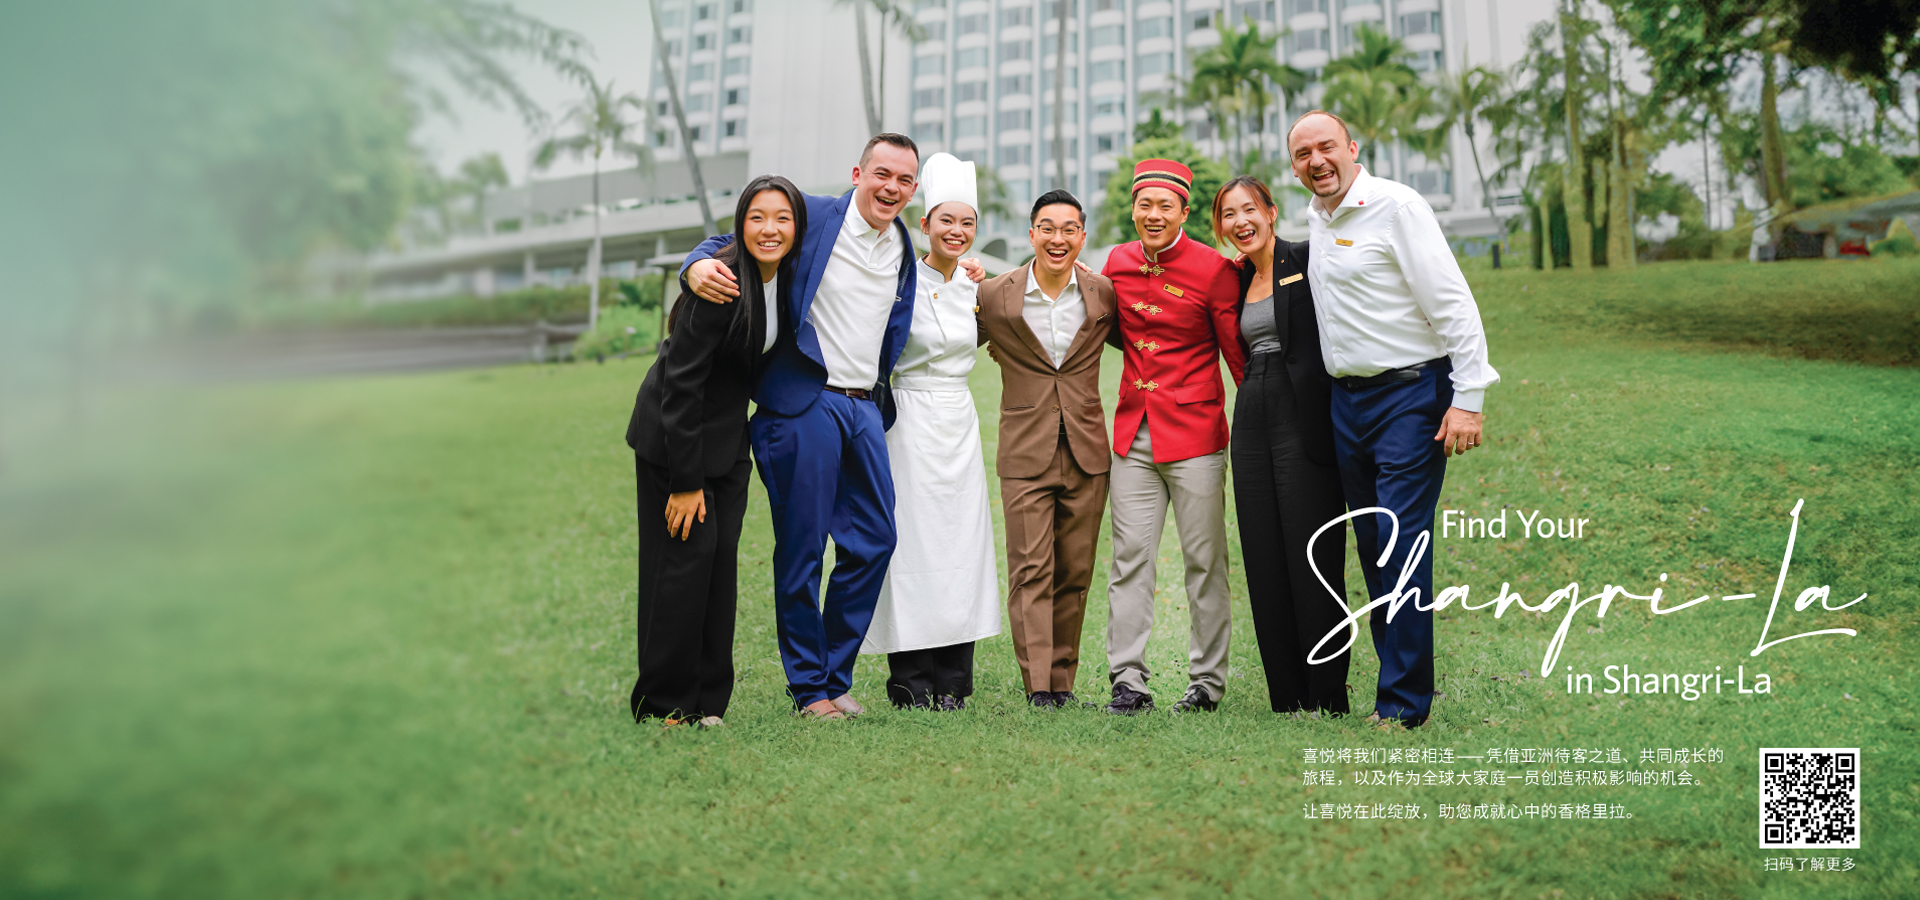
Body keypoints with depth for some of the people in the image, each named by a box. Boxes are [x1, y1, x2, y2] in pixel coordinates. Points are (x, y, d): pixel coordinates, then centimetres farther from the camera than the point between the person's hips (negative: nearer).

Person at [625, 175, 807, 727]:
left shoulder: (789, 280, -2)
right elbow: (681, 381, -22)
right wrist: (686, 481, -20)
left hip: (728, 434, 7)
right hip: (673, 434, -7)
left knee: (722, 558, 6)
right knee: (685, 555, -5)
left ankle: (707, 701, 14)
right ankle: (665, 704, 6)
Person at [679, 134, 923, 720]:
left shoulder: (903, 246, 13)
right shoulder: (811, 217, -4)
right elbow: (728, 242, -1)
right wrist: (699, 266, -21)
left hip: (866, 408, 6)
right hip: (804, 405, -6)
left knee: (874, 539, 6)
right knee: (801, 548, 1)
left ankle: (836, 676, 22)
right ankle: (809, 688, 15)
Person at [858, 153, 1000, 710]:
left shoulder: (976, 288, 9)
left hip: (961, 422, 5)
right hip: (911, 418, -5)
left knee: (961, 540, 4)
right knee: (912, 539, -4)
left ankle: (952, 680, 12)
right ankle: (910, 681, 4)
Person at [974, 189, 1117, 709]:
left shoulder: (1102, 294, 3)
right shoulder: (994, 296, -2)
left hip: (1086, 452, 2)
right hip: (1026, 455, -2)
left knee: (1075, 574, 8)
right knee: (1031, 572, -6)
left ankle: (1063, 681, 18)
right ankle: (1038, 688, -4)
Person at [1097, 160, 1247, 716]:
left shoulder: (1213, 269, -7)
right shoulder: (1118, 263, 7)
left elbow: (1237, 352, -2)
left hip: (1194, 433, -4)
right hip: (1133, 434, 4)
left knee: (1205, 560, 3)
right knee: (1130, 557, 3)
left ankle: (1207, 681, 15)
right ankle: (1128, 682, 9)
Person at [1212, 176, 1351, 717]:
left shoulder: (1308, 261, -3)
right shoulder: (1239, 279, 17)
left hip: (1305, 423, -6)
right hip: (1252, 424, 7)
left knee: (1313, 563, -4)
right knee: (1265, 566, 6)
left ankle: (1328, 702, 6)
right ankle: (1286, 701, 15)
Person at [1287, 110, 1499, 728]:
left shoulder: (1397, 206, -10)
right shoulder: (1314, 220, 13)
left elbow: (1454, 304, -14)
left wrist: (1468, 398, -19)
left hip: (1410, 393, -7)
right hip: (1346, 399, 8)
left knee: (1402, 542, -10)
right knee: (1371, 545, 9)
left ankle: (1404, 701, -4)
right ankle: (1399, 673, 19)